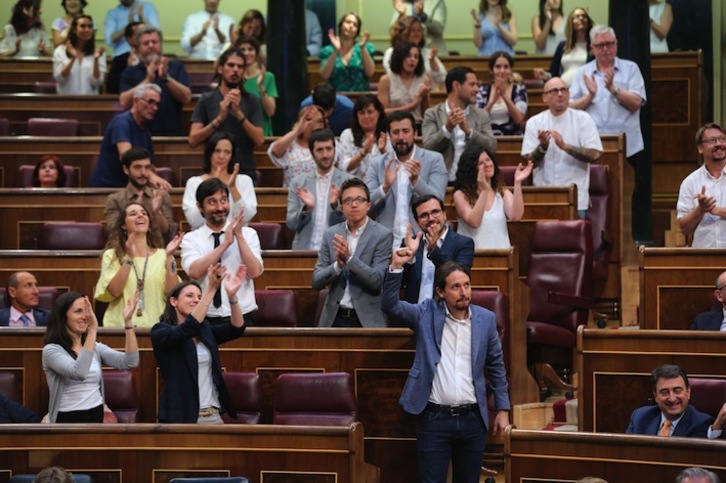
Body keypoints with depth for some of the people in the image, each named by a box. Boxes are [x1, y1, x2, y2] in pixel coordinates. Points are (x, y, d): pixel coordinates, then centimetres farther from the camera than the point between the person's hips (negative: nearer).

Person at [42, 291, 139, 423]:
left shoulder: (96, 348, 12)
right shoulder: (51, 350, -5)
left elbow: (130, 363, -3)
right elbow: (78, 373, -23)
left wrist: (127, 321, -9)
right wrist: (93, 329, -26)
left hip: (97, 416, 5)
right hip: (68, 419, -5)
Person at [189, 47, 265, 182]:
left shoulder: (251, 101, 5)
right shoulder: (207, 100, 2)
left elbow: (259, 140, -6)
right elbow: (193, 140, -6)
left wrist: (239, 113, -16)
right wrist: (219, 119, -18)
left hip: (246, 172, 1)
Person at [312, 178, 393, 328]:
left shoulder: (382, 235, -5)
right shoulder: (330, 234, 5)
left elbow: (377, 280, -12)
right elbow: (316, 282, 2)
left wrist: (349, 258, -23)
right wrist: (338, 265, -16)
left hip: (367, 320, -3)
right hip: (334, 319, 3)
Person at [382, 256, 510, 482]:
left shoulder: (485, 319, 4)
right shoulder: (427, 313, -1)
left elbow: (496, 366, 12)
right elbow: (390, 305, -14)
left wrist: (503, 409, 11)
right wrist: (396, 267, -26)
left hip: (472, 419, 2)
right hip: (434, 419, -2)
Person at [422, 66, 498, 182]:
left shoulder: (482, 115, 12)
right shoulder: (432, 114, 5)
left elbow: (492, 147, -1)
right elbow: (428, 148, -6)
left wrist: (468, 130, -15)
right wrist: (447, 128, -21)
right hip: (443, 181, -2)